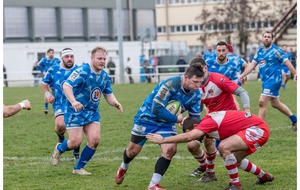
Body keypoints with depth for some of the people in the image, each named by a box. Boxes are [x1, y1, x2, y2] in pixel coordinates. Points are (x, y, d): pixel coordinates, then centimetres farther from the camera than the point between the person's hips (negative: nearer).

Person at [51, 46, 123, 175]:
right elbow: (66, 85, -25)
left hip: (92, 112, 6)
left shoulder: (105, 76, 6)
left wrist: (115, 103, -10)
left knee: (94, 140, -8)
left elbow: (108, 95, 12)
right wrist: (73, 101, -41)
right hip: (75, 111, -6)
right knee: (75, 142, -9)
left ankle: (78, 168, 8)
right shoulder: (82, 71, -17)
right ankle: (59, 149, 28)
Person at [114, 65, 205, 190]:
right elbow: (156, 109, -34)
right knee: (133, 151, 7)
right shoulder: (170, 84, -33)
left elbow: (195, 117, 0)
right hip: (147, 117, -5)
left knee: (170, 149, -17)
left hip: (166, 123, 5)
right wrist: (177, 119, -27)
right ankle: (123, 168, 43)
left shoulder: (196, 94, -11)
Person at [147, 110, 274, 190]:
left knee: (224, 146, -25)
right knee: (235, 160, 23)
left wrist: (162, 140, -27)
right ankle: (264, 176, 44)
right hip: (258, 129, 11)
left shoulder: (208, 122, -19)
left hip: (258, 129, -11)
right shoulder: (211, 119, 9)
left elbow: (188, 136, -32)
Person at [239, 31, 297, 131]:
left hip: (274, 80, -8)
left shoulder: (276, 50, -9)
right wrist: (242, 75, 4)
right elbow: (252, 64, 12)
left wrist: (295, 74, -15)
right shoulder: (259, 51, 10)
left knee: (262, 102, -14)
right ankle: (294, 120, 33)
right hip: (266, 80, 8)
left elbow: (287, 62, -9)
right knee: (275, 104, 17)